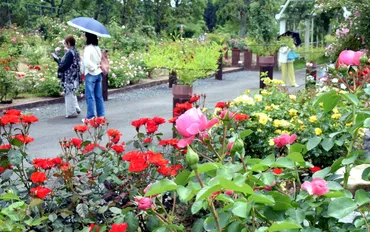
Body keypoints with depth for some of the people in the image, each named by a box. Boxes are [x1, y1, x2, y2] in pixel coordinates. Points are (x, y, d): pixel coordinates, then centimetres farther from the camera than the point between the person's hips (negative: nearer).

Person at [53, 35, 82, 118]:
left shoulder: (69, 53, -19)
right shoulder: (75, 52, 8)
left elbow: (63, 66, -19)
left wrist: (56, 58, -5)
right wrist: (58, 59, 13)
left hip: (69, 78, -9)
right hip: (75, 77, 9)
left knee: (69, 95, 3)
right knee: (72, 94, 23)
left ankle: (71, 112, 11)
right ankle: (76, 109, 26)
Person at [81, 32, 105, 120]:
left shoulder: (88, 48, -15)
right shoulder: (97, 48, 10)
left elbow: (87, 61, -28)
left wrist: (93, 67, -16)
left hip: (91, 74, -8)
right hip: (98, 74, 8)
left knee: (90, 96, -2)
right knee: (99, 96, 11)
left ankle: (90, 116, 0)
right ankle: (101, 114, 15)